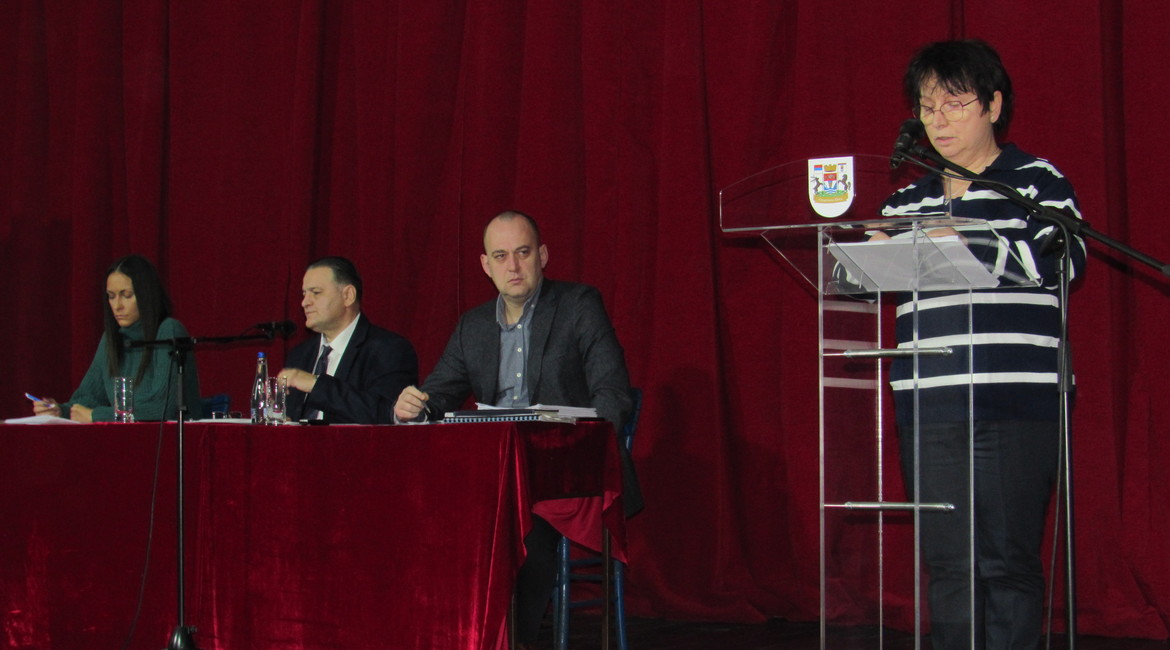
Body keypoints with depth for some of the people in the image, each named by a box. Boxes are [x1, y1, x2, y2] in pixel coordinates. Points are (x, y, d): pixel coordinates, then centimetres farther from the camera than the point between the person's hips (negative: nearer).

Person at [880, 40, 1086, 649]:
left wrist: (966, 241, -21)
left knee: (1006, 561, -5)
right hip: (928, 409, 5)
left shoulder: (1037, 181, 4)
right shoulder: (907, 202, 19)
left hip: (1014, 407, -5)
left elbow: (1064, 259, -12)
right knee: (947, 563, 6)